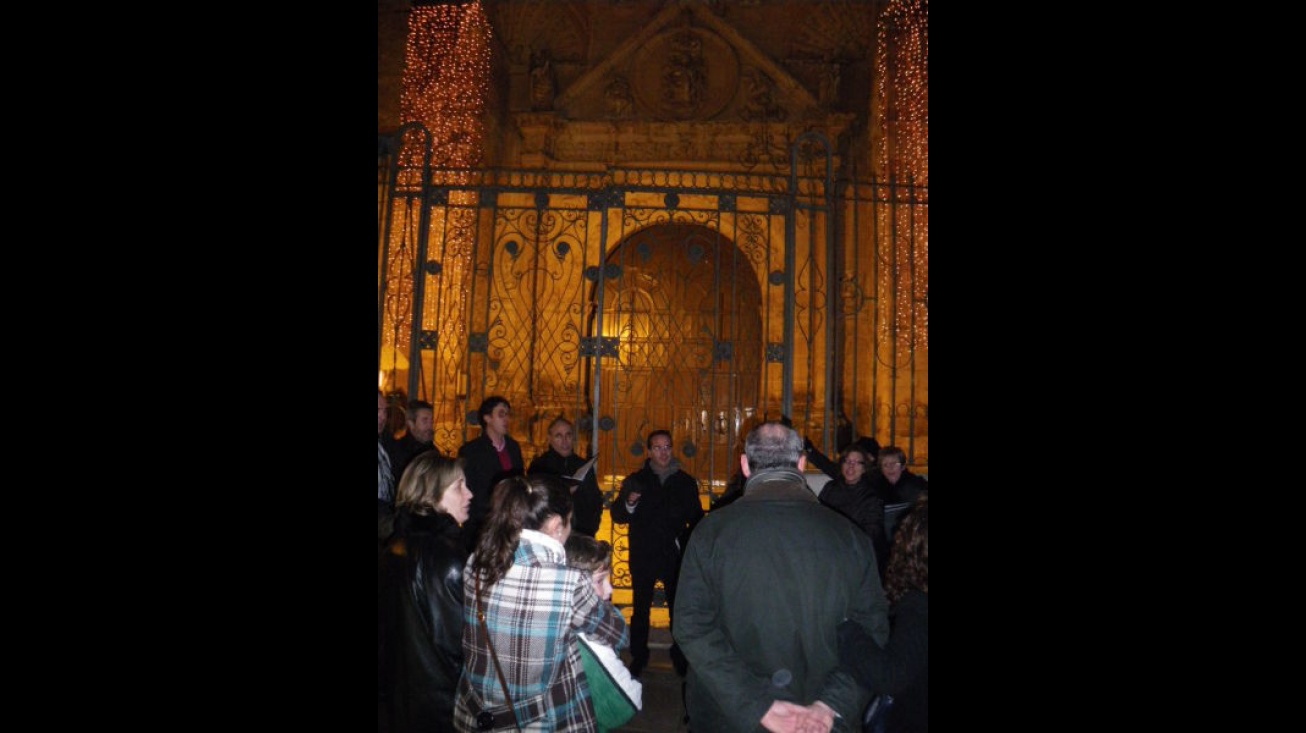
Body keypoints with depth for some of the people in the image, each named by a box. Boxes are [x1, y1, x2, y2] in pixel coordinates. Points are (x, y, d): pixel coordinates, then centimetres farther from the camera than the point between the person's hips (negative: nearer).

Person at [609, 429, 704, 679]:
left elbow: (697, 519, 9)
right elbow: (617, 516, 0)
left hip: (675, 556, 0)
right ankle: (638, 657, 23)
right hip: (642, 556, 0)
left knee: (678, 609, 6)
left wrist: (686, 542, -9)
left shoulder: (686, 482, 4)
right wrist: (628, 504, -21)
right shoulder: (635, 481, 2)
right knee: (640, 609, 8)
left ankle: (680, 657, 22)